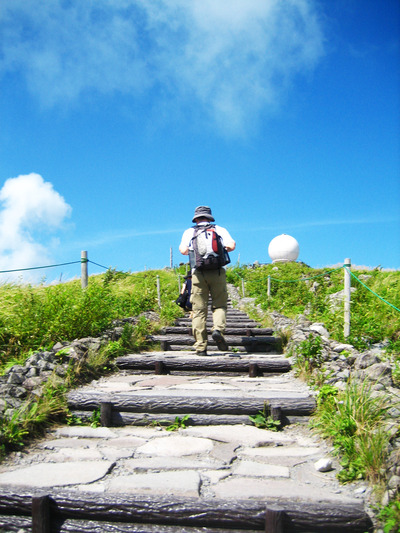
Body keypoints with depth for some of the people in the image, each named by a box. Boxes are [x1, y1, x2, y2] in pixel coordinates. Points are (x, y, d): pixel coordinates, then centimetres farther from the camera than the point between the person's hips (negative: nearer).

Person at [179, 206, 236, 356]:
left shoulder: (189, 232, 14)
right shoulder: (220, 230, 15)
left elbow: (183, 250, -2)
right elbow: (232, 246, -1)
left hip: (198, 272, 0)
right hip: (217, 272, 0)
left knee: (199, 310, 2)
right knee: (219, 305, 11)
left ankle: (200, 347, 0)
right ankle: (218, 329, -16)